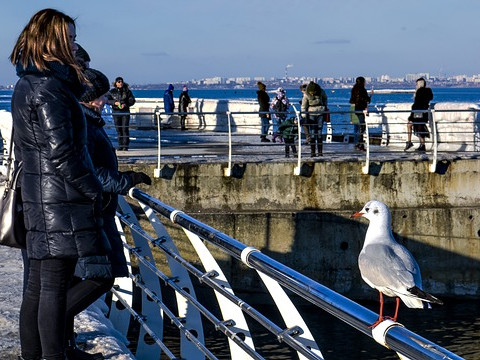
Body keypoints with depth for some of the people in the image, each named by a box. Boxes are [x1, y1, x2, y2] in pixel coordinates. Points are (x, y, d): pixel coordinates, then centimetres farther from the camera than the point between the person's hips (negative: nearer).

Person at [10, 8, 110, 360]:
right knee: (54, 286, -5)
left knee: (38, 284, 15)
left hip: (39, 197, 10)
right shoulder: (49, 88, -17)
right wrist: (94, 189, -10)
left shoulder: (26, 85, 14)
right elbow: (61, 153, -20)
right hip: (61, 200, -10)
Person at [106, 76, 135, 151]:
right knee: (118, 129, 4)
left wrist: (125, 104, -18)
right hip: (116, 112, 2)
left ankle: (125, 145, -6)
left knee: (125, 128, -8)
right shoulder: (112, 92, 5)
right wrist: (114, 103, -18)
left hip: (125, 112, -2)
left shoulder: (127, 91, 2)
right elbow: (107, 100, -1)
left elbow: (132, 100, -1)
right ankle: (120, 145, 12)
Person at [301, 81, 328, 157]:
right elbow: (303, 106, -4)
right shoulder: (306, 95, -9)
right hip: (311, 113, -1)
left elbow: (325, 98, 16)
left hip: (320, 112, 1)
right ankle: (312, 152, -3)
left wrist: (325, 106, 27)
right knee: (312, 133, -5)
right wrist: (303, 116, -9)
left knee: (319, 132, 1)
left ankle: (320, 151, 4)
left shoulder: (321, 92, -6)